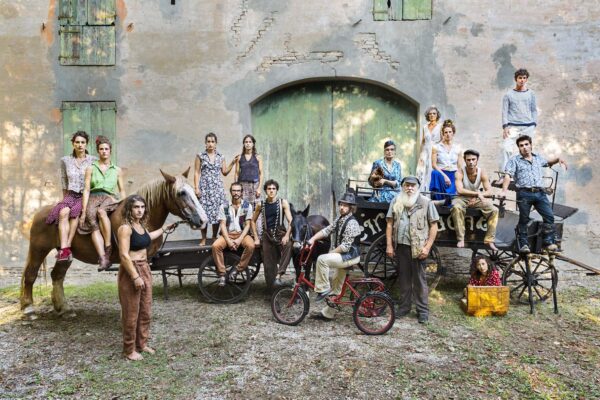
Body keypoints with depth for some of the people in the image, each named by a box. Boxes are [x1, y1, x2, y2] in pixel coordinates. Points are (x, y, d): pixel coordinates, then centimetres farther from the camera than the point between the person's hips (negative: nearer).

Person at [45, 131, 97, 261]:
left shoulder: (93, 160, 3)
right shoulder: (65, 160, 10)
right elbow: (64, 181, 19)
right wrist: (65, 198, 16)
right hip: (71, 195, 2)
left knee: (75, 212, -32)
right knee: (63, 212, -29)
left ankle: (67, 247, -29)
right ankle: (64, 250, -37)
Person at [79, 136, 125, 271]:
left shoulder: (117, 170, 17)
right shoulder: (91, 168, 12)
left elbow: (122, 190, 19)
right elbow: (86, 190, 6)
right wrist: (84, 210, -4)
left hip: (110, 199, 0)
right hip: (93, 198, 0)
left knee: (101, 211, -37)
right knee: (93, 224, -29)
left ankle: (108, 248, -33)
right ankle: (103, 259, -40)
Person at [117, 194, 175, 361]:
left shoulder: (141, 225, 9)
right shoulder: (125, 228, -17)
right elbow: (124, 255, -22)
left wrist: (164, 228, 39)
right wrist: (135, 277, -24)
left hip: (145, 269, 9)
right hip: (131, 272, -9)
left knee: (146, 311, 15)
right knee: (131, 313, 2)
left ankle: (142, 344, 30)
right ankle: (129, 349, 17)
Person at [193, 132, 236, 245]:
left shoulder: (220, 157, 11)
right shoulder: (200, 156, 3)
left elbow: (225, 172, 13)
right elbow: (197, 173, 1)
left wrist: (232, 163, 1)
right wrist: (196, 187, -7)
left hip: (218, 187, 2)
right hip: (204, 187, -2)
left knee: (217, 212, -1)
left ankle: (214, 236, 12)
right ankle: (203, 238, 4)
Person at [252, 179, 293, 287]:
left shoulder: (283, 203, 0)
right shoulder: (261, 205, 6)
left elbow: (290, 221, -6)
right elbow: (253, 221, 16)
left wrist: (287, 235, -21)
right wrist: (256, 238, 9)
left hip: (280, 233, -2)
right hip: (267, 235, 3)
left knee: (288, 245, -35)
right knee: (268, 265, 1)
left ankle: (278, 276, -37)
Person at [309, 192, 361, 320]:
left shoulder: (352, 223, -20)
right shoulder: (340, 218, 8)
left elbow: (345, 246, -23)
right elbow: (327, 230, 5)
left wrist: (330, 253, -16)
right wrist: (313, 238, -8)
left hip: (350, 256, -9)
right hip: (343, 256, 9)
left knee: (322, 259, -26)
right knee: (336, 287, 15)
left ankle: (323, 289, -14)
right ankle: (328, 313, 26)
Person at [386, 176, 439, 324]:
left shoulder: (426, 202, -1)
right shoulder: (396, 202, 8)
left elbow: (434, 226, -2)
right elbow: (389, 224, 8)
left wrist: (427, 247, -9)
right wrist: (389, 245, 1)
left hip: (418, 247, -3)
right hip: (400, 245, 3)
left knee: (419, 279, 3)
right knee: (403, 278, 13)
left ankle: (423, 310, 13)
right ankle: (404, 307, 25)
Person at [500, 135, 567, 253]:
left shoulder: (538, 158, 21)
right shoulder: (514, 160, 4)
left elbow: (548, 162, 43)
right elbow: (508, 175, -8)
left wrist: (558, 159, 23)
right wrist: (504, 190, -23)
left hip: (540, 193, 4)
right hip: (524, 193, -4)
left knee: (549, 216, -5)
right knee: (524, 219, 1)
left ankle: (549, 242, 4)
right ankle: (523, 244, 9)